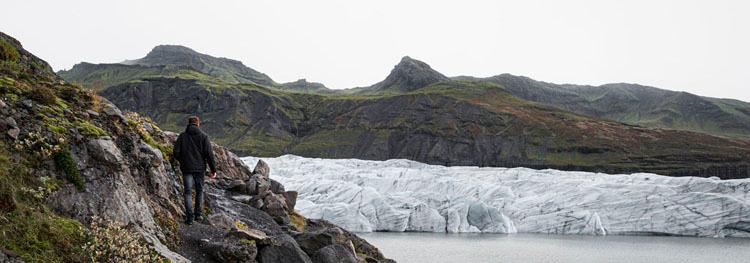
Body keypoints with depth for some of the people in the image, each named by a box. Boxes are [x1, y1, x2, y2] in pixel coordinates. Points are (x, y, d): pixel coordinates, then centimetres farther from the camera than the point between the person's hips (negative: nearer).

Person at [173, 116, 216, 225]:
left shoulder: (182, 136, 1)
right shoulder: (203, 136, -3)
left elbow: (176, 153, -2)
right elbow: (209, 154, -8)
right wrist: (213, 170, -4)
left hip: (187, 168, 0)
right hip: (200, 168, 0)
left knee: (188, 192, 2)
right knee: (199, 191, 15)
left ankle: (189, 217, -6)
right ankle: (198, 215, 19)